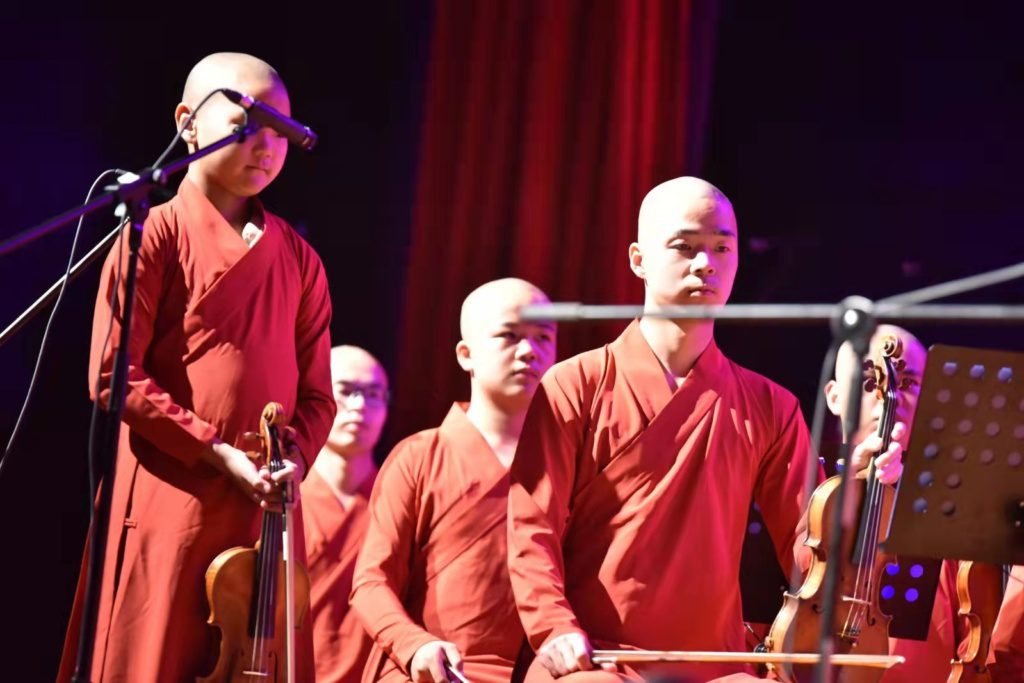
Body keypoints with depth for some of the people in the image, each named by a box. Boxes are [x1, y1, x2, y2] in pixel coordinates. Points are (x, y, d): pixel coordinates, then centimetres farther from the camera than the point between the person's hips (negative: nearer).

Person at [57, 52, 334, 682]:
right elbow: (114, 376, -9)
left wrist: (293, 457, -9)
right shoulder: (157, 235, -4)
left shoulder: (298, 258, 12)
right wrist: (216, 452, -14)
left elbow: (317, 393, 12)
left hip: (265, 509, 5)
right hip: (171, 506, -5)